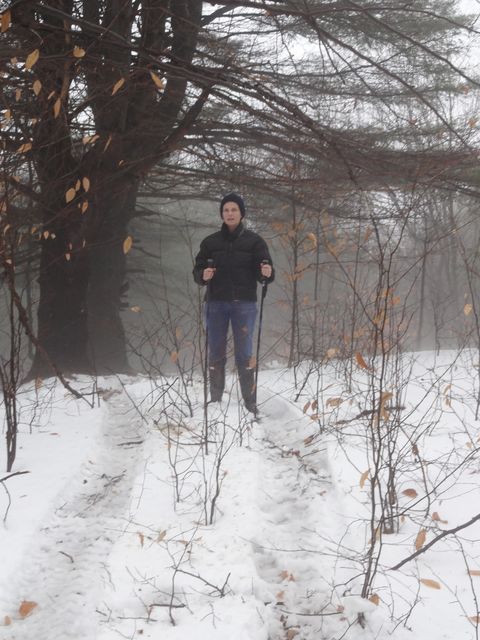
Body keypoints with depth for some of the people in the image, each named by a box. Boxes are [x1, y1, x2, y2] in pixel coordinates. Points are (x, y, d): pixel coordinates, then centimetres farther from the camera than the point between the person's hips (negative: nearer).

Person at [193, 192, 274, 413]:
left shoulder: (254, 241, 3)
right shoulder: (210, 242, 9)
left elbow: (264, 273, 1)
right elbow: (197, 270, 10)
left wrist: (267, 273, -22)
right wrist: (203, 276, -13)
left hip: (244, 304, -2)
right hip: (216, 304, 2)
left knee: (244, 354, -4)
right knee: (216, 353, 4)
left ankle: (250, 402, 1)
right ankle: (215, 400, 11)